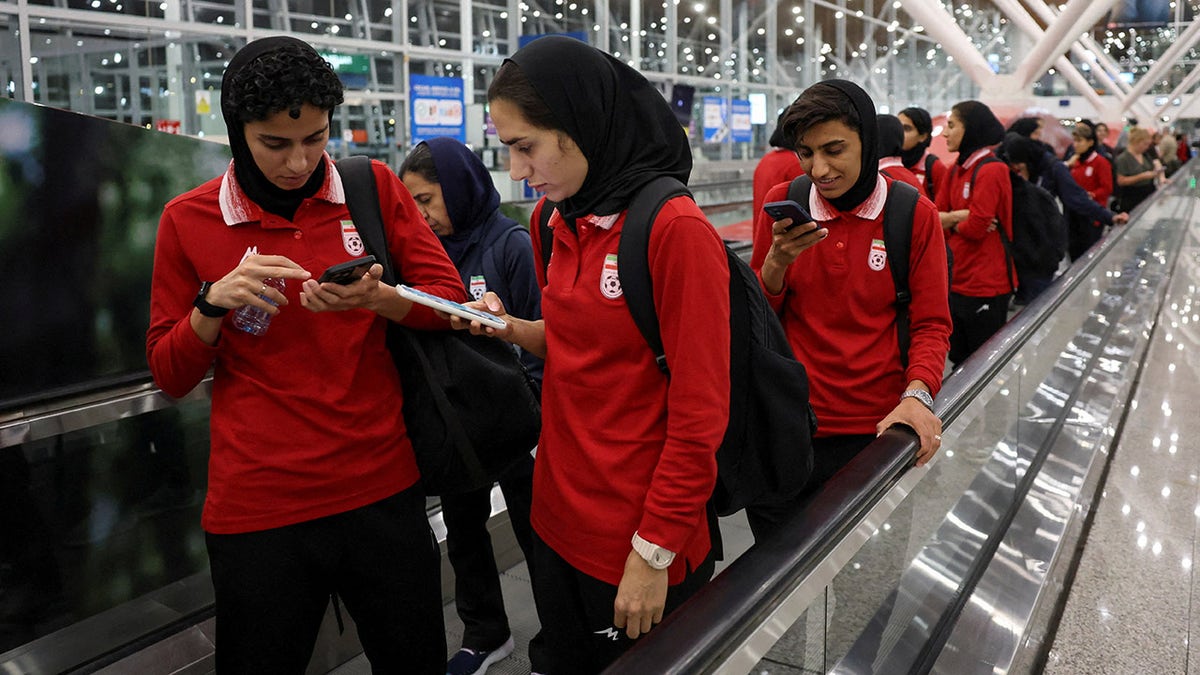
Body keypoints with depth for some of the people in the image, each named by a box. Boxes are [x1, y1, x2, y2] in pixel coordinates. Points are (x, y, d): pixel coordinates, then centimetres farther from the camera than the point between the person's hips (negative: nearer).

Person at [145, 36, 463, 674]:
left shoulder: (375, 188, 2)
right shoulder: (188, 220, 0)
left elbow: (449, 298, 1)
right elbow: (170, 374, 4)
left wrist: (376, 300, -19)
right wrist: (213, 304, -15)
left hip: (383, 488, 1)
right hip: (258, 507, -1)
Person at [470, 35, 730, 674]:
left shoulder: (676, 229, -19)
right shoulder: (563, 225, 3)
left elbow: (699, 417, -18)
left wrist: (654, 553, -16)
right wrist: (514, 329, -2)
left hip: (638, 549, -7)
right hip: (558, 518, 7)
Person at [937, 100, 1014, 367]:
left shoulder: (991, 170, -16)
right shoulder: (955, 170, 9)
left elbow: (976, 227, -20)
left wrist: (951, 221, -1)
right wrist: (961, 216, -14)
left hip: (986, 286, -8)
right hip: (957, 282, 8)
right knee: (959, 362, 17)